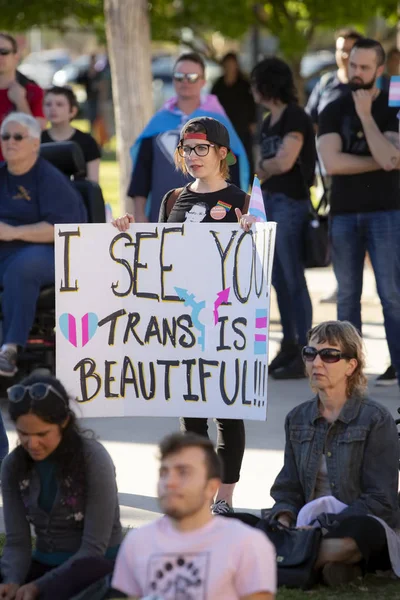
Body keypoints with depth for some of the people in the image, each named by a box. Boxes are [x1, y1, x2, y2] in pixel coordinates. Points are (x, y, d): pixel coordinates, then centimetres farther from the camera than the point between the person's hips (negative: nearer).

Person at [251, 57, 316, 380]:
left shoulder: (295, 118, -11)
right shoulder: (269, 121, 16)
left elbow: (284, 161, -18)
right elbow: (265, 166, 15)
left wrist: (264, 166, -2)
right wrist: (268, 168, -5)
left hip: (291, 202, -9)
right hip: (270, 200, 9)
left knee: (294, 279, -6)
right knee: (279, 279, 11)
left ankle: (304, 354, -3)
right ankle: (289, 345, 18)